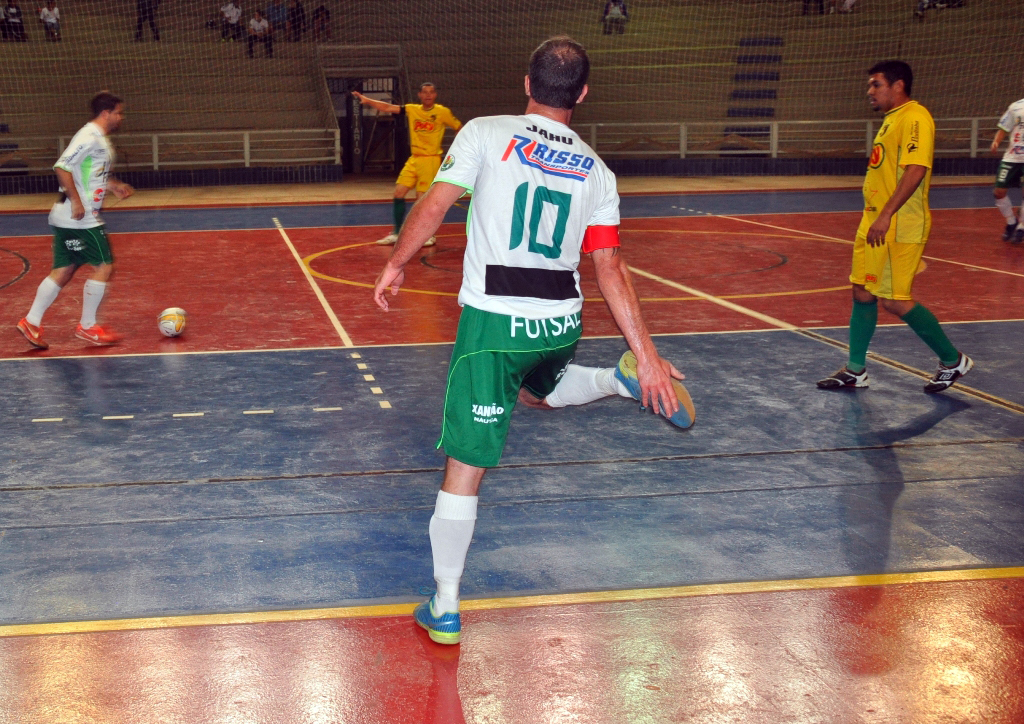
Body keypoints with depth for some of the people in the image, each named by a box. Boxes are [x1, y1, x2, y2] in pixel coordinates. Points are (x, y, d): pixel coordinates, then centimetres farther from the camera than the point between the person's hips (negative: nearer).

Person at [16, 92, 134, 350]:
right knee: (104, 267, -4)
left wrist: (115, 186, 15)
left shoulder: (101, 140, 16)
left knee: (63, 271, 11)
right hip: (79, 219, -10)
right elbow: (62, 167, -23)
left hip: (69, 220, 10)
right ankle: (87, 327, 6)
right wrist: (76, 200, -25)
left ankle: (31, 322, 14)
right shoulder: (89, 137, -15)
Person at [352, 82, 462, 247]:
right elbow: (388, 108, -1)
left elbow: (461, 128, 1)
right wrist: (367, 100, -12)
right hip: (414, 159, 5)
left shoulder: (442, 112, -5)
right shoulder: (412, 109, 5)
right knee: (398, 193, 1)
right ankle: (396, 234, 13)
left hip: (430, 160, -5)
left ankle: (430, 235, 13)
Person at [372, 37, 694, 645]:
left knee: (464, 467, 2)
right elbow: (610, 267, 2)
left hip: (495, 324, -4)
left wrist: (396, 265, 8)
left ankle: (445, 610, 8)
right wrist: (648, 353, 4)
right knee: (540, 390, 41)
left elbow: (433, 207, -8)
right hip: (562, 323, 5)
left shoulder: (486, 134, -3)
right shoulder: (596, 172, 6)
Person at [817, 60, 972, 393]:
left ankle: (953, 360, 9)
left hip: (899, 227, -10)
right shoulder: (891, 119, 16)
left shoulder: (914, 117, -15)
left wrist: (886, 215, -32)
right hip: (874, 222, 10)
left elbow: (916, 169, -26)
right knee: (862, 293, 10)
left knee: (895, 300, -7)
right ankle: (855, 370, 19)